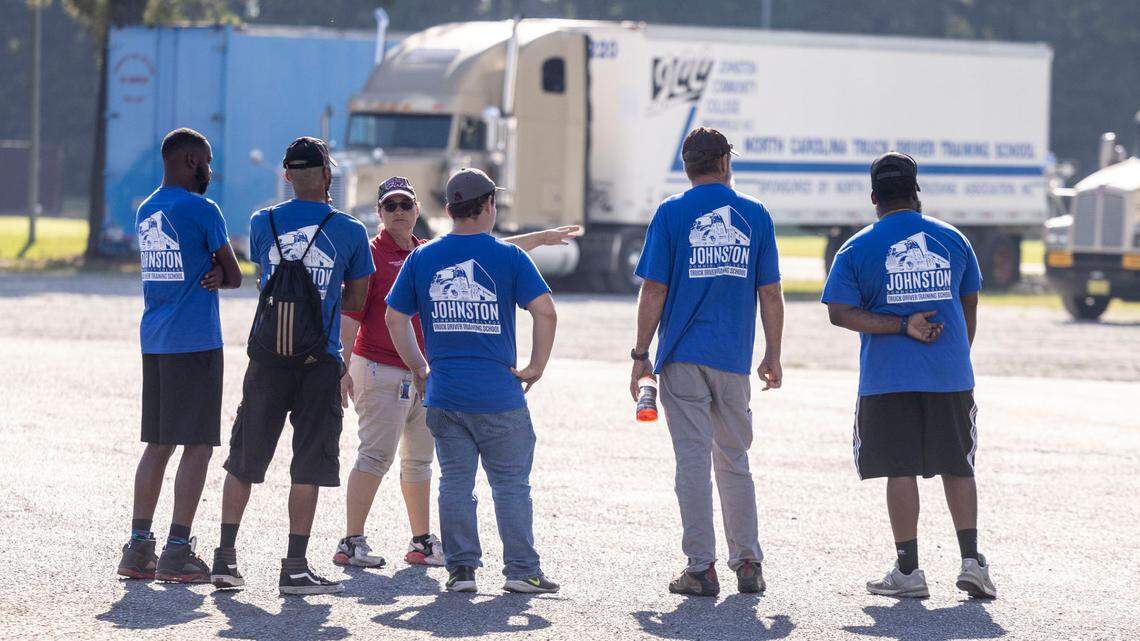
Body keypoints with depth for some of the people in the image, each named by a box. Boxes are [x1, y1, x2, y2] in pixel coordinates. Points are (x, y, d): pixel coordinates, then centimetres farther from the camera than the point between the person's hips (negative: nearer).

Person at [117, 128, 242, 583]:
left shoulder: (146, 212, 14)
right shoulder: (202, 211, -10)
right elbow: (234, 276, -5)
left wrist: (209, 276, -1)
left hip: (153, 341, 8)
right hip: (195, 341, -8)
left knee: (158, 443, 12)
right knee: (198, 445, -4)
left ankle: (139, 548, 10)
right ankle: (177, 552, -7)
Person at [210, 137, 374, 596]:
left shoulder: (262, 223, 2)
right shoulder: (350, 231, -2)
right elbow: (355, 302, 6)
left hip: (268, 355, 2)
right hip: (320, 360, -2)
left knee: (244, 458, 11)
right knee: (308, 466, 2)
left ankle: (225, 556, 9)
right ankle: (295, 566, 0)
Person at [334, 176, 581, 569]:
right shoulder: (371, 255, -6)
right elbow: (349, 317, -10)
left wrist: (540, 238, 27)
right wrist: (342, 370, -17)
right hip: (380, 370, -7)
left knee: (419, 460, 12)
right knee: (377, 455, -12)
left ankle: (422, 542, 20)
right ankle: (352, 543, -11)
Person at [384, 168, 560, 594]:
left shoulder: (422, 258, 6)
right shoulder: (508, 256, -3)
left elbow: (394, 319, 8)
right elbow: (544, 310, -11)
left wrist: (418, 367, 15)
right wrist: (537, 366, -2)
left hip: (443, 394, 3)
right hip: (499, 395, -3)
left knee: (455, 482, 9)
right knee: (511, 483, 4)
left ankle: (461, 568, 8)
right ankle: (521, 570, 3)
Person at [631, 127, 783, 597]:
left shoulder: (672, 214, -1)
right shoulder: (755, 215, 5)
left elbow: (654, 291, -5)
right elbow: (770, 293, 6)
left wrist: (640, 355, 1)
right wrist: (773, 356, 13)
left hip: (683, 357, -2)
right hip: (734, 359, 2)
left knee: (693, 460, -1)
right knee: (734, 460, 14)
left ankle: (701, 568, -3)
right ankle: (748, 563, 14)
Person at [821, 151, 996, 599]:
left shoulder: (857, 249, -2)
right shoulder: (952, 240, 7)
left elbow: (839, 312, -12)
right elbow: (969, 307, 15)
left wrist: (902, 326, -12)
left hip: (889, 380, -2)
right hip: (952, 377, 2)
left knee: (900, 470, 1)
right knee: (957, 466, 11)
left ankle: (908, 571, 1)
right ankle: (971, 561, 6)